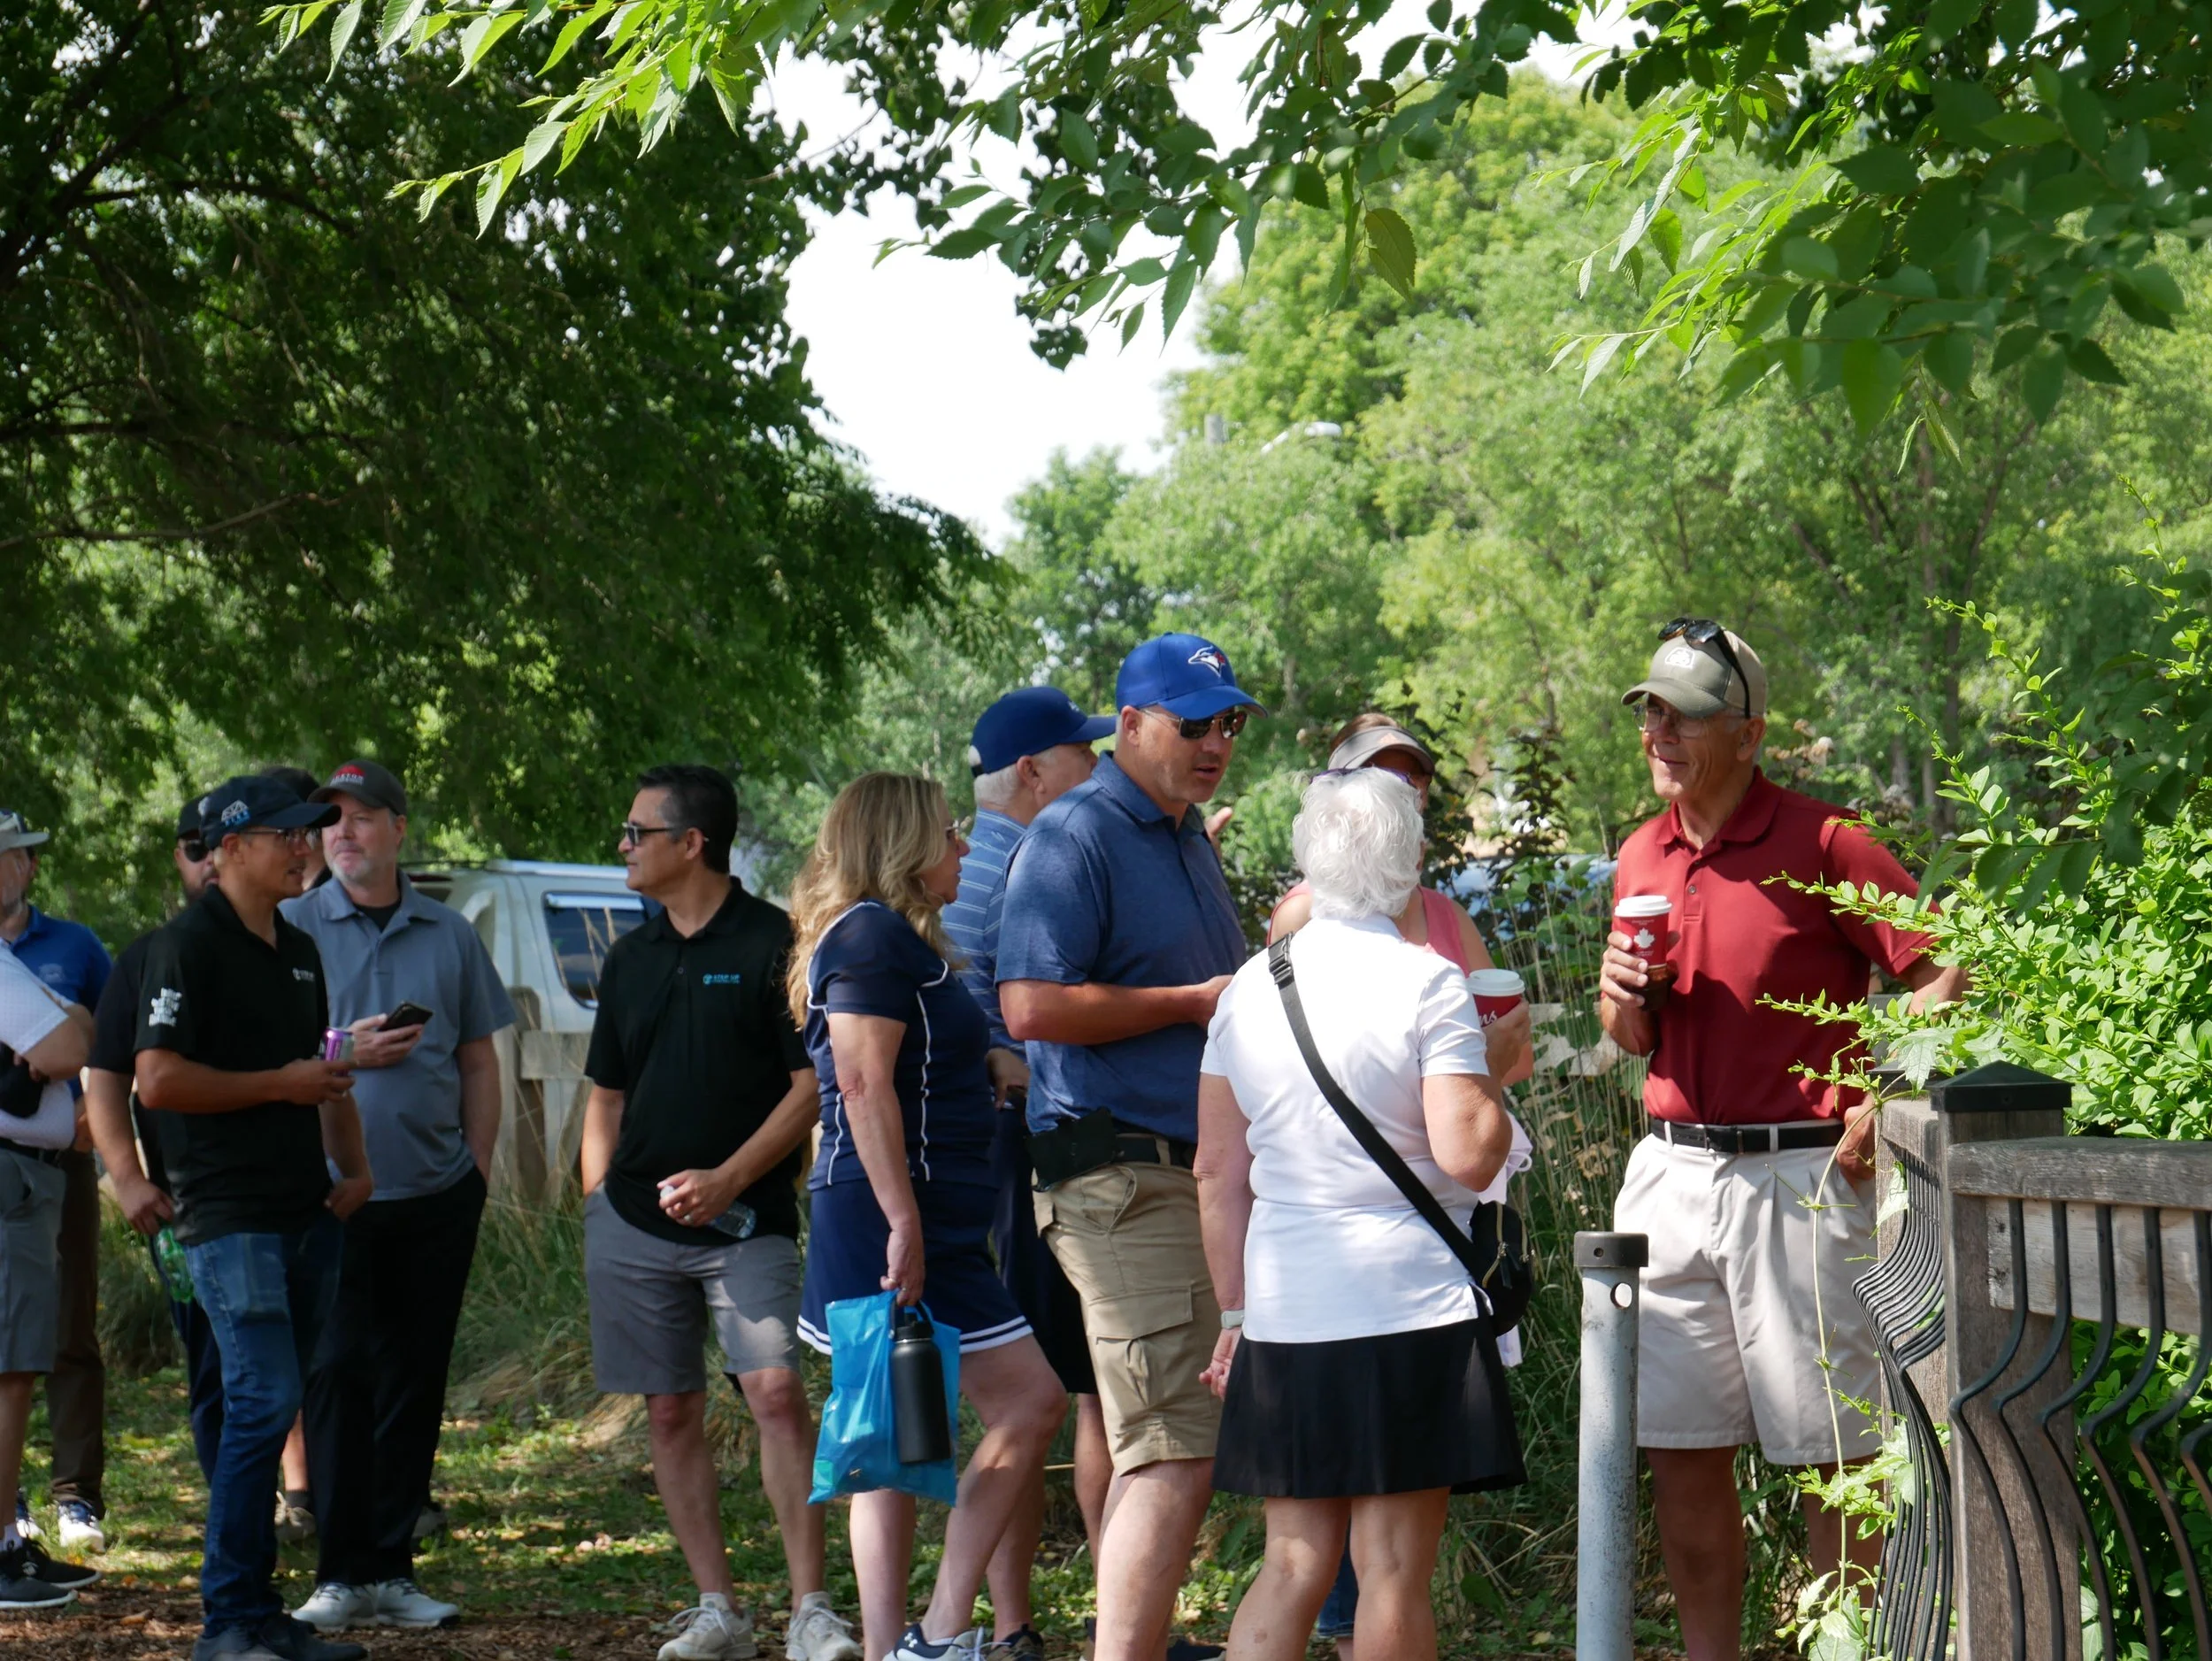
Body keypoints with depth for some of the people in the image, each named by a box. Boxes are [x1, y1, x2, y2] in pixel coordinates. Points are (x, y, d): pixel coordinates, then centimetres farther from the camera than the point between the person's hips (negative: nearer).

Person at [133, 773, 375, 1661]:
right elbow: (158, 1080, -16)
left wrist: (352, 1168, 17)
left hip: (307, 1214, 8)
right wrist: (282, 1084, -12)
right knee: (263, 1402, -14)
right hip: (231, 1217, -8)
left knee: (268, 1409, 10)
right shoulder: (188, 946, -8)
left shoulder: (299, 951, 19)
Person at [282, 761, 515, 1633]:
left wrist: (476, 1169, 7)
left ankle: (392, 1568, 12)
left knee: (416, 1375, 5)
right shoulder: (291, 927, 3)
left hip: (436, 1195, 3)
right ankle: (340, 1572, 1)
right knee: (338, 1371, -5)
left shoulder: (450, 935, 11)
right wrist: (344, 1054, -12)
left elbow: (479, 1062, 15)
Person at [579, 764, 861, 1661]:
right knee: (671, 1412, 5)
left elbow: (813, 1085, -7)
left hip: (745, 1218, -6)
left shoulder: (774, 943, -5)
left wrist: (727, 1179, -14)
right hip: (634, 1220, 6)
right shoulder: (631, 959, 13)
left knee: (776, 1391, -17)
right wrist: (596, 1201, 9)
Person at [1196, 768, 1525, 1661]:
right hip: (1407, 1305, -5)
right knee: (1393, 1571, 1)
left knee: (1295, 1561, 10)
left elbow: (1217, 1170, 9)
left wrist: (1235, 1311, 17)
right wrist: (1495, 1099, 5)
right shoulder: (1426, 983, -8)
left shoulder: (1249, 986, 7)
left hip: (1283, 1311, 5)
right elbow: (1467, 1153, -16)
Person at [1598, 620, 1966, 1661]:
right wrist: (1621, 999, 0)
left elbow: (1944, 973, -8)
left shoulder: (1820, 846, -7)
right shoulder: (1640, 859, 13)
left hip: (1800, 1175, -6)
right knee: (1678, 1446, 7)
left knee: (1833, 1450, -1)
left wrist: (1883, 1106, -14)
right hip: (1671, 1173, 6)